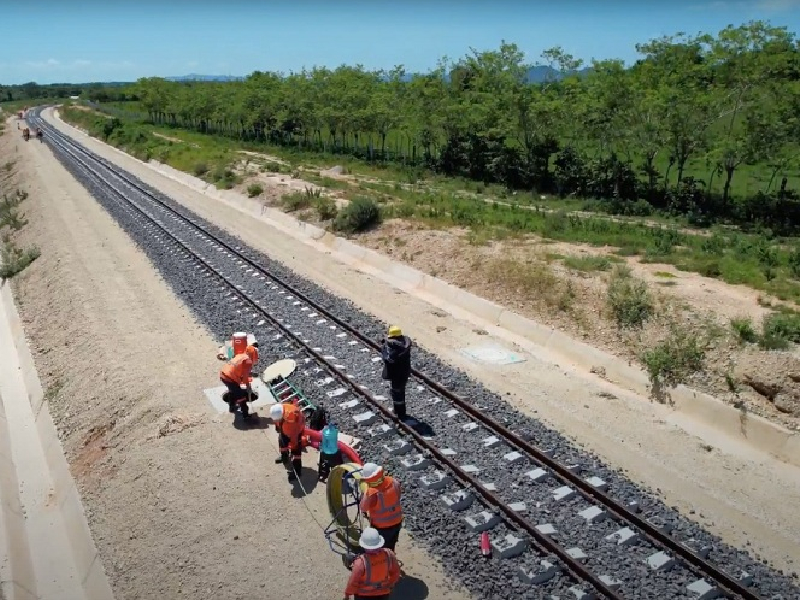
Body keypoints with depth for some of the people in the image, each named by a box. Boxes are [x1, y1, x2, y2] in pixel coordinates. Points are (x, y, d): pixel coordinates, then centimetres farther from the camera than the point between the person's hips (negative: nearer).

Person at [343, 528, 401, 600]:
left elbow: (353, 581, -22)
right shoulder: (388, 554, -24)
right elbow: (395, 572, -7)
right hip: (383, 593, 3)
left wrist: (347, 594, -3)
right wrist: (390, 586, 12)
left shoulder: (361, 562, -36)